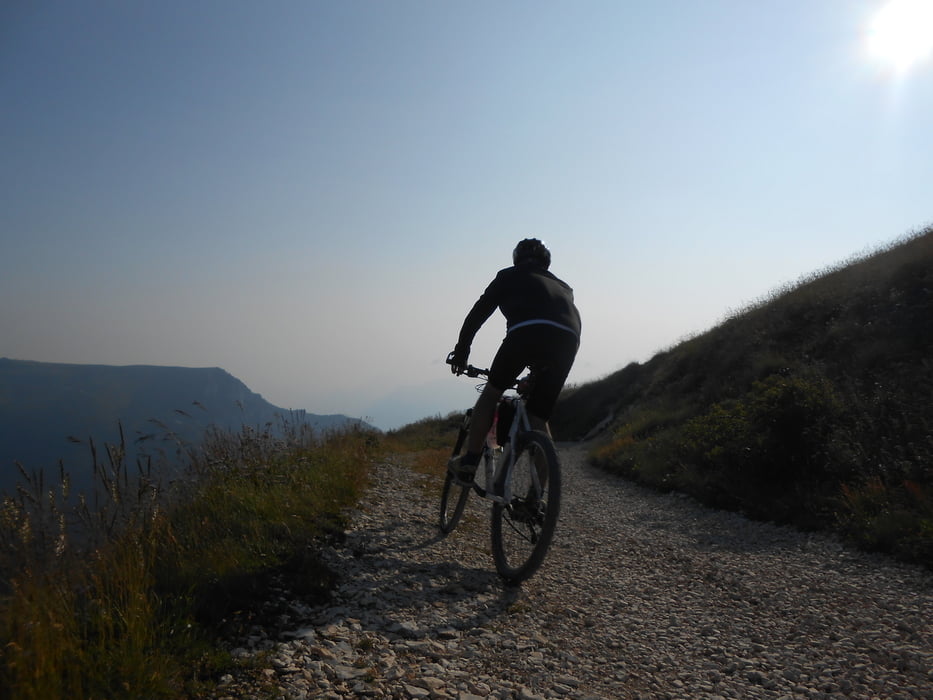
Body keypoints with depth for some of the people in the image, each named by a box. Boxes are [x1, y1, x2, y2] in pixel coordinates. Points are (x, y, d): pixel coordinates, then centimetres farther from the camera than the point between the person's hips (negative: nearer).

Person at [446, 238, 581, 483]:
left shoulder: (510, 276, 28)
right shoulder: (563, 286, 40)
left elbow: (479, 311, 24)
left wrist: (461, 350, 32)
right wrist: (537, 373, 47)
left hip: (528, 331, -4)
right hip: (568, 339, 4)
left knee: (492, 391, 19)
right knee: (538, 417, 14)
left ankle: (468, 462, 17)